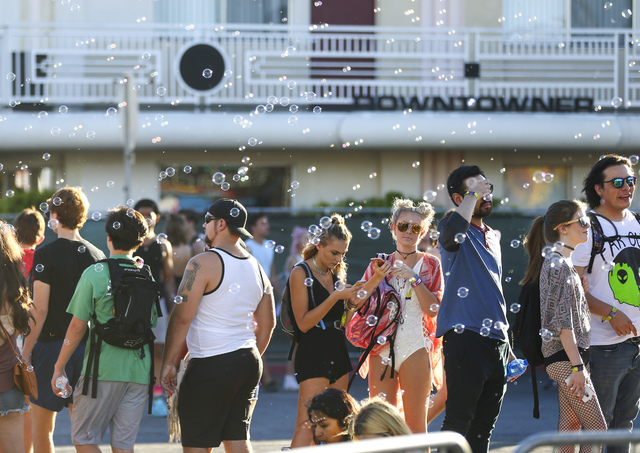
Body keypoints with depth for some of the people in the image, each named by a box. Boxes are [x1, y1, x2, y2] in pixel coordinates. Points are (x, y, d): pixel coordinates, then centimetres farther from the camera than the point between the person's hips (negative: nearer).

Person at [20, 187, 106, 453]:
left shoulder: (45, 255, -10)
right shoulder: (97, 256, 6)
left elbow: (40, 309, -13)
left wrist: (25, 352, -8)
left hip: (52, 344, -5)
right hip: (87, 346, 5)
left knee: (41, 428, 3)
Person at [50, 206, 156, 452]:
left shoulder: (95, 273, -6)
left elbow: (78, 326, -7)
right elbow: (153, 325, 12)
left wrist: (59, 367, 1)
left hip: (104, 369, -5)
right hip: (140, 371, 5)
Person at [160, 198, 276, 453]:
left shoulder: (204, 263, -11)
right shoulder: (256, 268, 13)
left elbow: (182, 318, -14)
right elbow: (267, 323, 18)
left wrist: (169, 362, -8)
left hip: (211, 365, -8)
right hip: (249, 363, 8)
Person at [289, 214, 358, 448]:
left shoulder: (336, 274, 14)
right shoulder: (301, 273, -6)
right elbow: (303, 323, -13)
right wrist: (335, 297, -17)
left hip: (338, 354, 8)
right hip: (313, 356, -8)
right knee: (307, 425, -15)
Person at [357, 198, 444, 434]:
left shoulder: (430, 264, 5)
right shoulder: (380, 264, 12)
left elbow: (433, 309, -6)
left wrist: (413, 278, -13)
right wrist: (376, 277, -9)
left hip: (415, 349, -3)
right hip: (382, 349, 3)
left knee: (415, 422, -3)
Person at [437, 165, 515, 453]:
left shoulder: (492, 237, 22)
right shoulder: (457, 233, -2)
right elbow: (453, 230, -31)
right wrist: (474, 194, -19)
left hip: (495, 340, 8)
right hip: (466, 337, -8)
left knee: (486, 422, 9)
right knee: (459, 420, -11)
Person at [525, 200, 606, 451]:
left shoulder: (565, 263, 17)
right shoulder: (557, 264, -14)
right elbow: (562, 322, -20)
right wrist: (578, 366, -22)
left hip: (567, 357, 10)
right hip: (566, 357, -10)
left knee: (570, 425, 9)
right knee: (597, 429, -11)